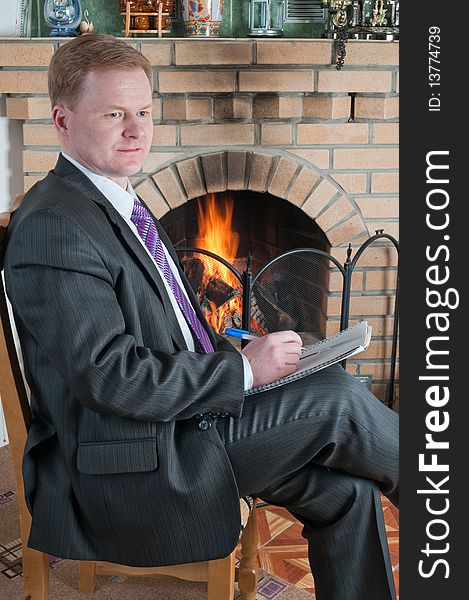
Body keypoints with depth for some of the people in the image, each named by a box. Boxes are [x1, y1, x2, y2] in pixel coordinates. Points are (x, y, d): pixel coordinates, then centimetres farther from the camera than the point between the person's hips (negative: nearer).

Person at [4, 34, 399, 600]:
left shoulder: (121, 206, 13)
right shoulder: (52, 227, -20)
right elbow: (112, 378, -26)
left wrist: (232, 349, 3)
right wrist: (242, 368, -19)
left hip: (175, 424, 9)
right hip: (127, 473, -9)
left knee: (346, 486, 0)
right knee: (336, 398, -12)